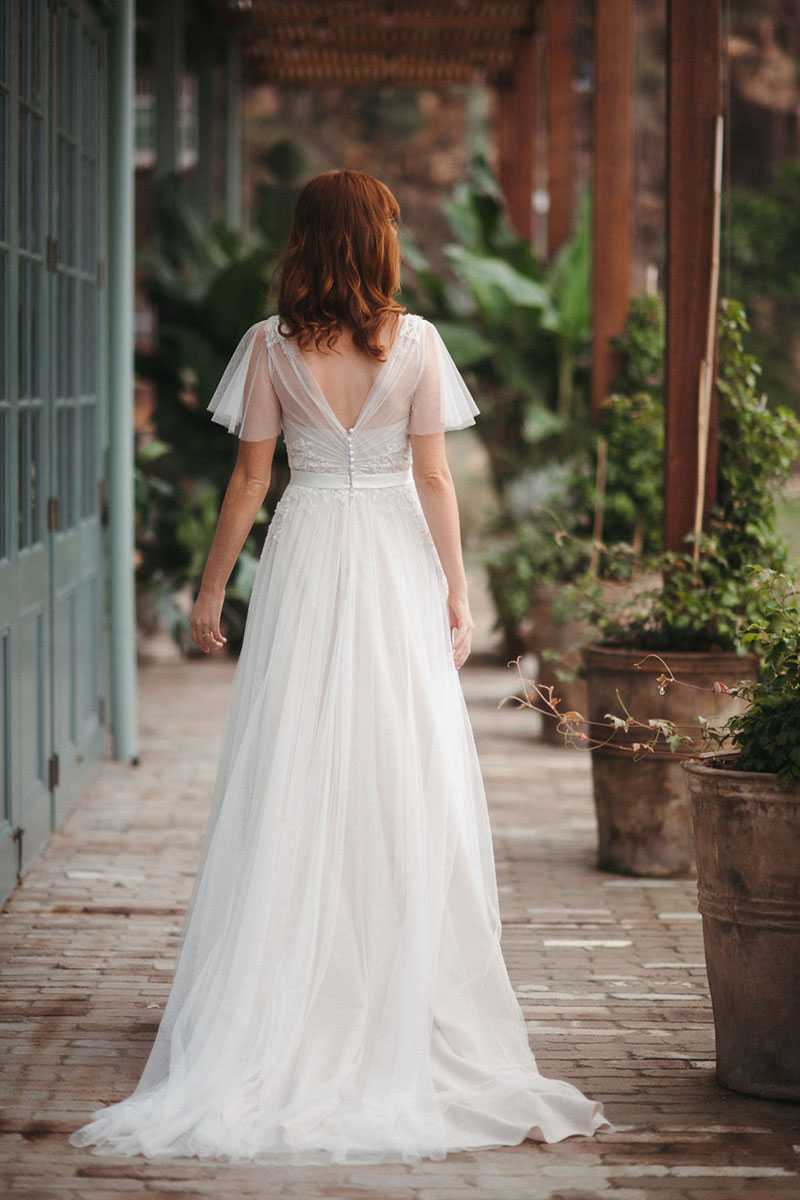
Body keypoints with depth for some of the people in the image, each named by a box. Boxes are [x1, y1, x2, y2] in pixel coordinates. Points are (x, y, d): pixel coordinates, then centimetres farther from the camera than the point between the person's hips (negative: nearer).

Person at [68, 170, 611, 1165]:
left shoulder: (272, 345, -3)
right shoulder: (415, 341, -4)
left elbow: (249, 477, -1)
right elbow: (432, 475, -4)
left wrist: (211, 589, 7)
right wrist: (456, 588, 4)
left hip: (306, 554, 0)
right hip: (398, 561, 0)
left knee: (292, 783, 3)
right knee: (405, 783, 6)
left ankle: (283, 1009, 5)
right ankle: (406, 1000, 11)